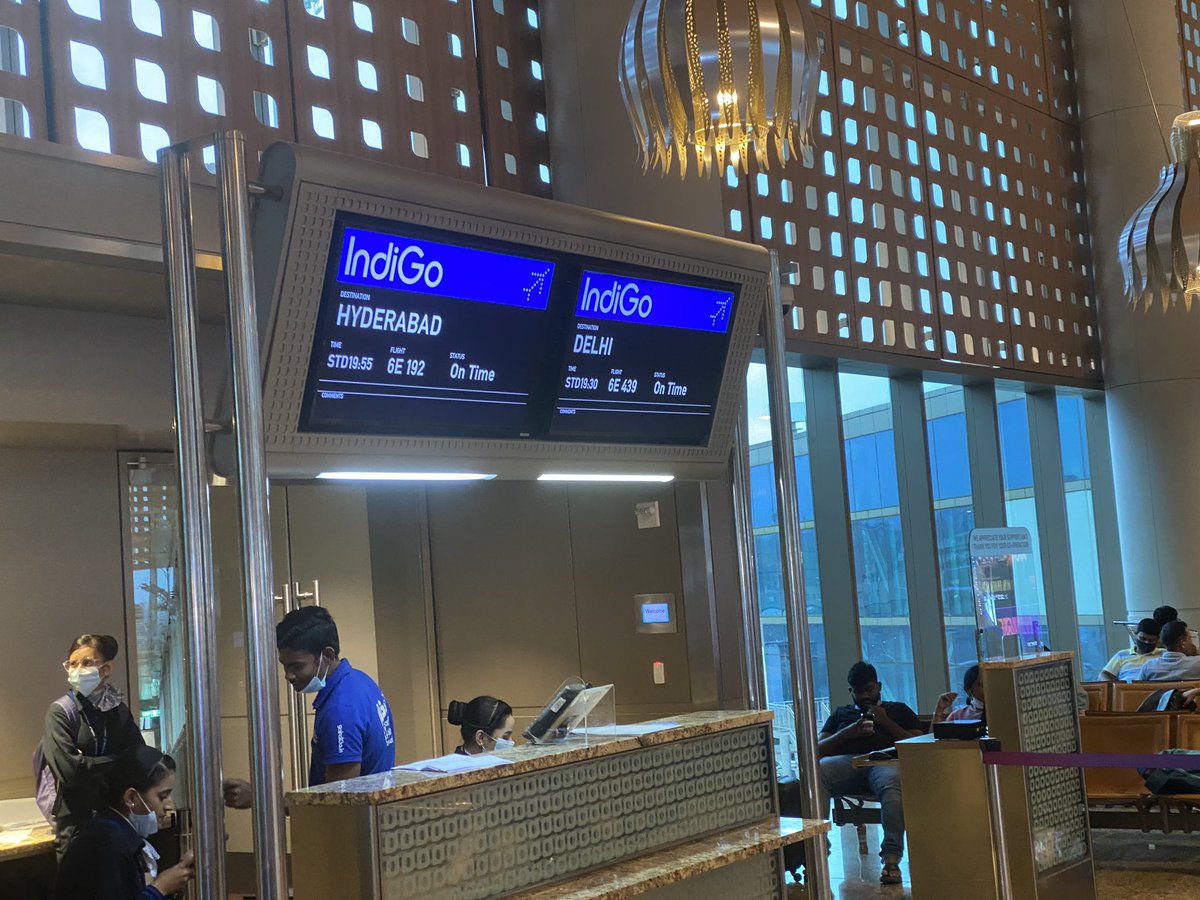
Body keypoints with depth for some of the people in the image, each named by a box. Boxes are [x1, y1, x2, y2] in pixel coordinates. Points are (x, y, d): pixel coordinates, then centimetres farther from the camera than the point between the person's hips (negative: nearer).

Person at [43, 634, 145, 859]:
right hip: (78, 819, -3)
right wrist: (116, 762, -6)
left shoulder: (118, 709, 6)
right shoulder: (61, 711, -5)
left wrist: (91, 765, -11)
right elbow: (68, 769, -16)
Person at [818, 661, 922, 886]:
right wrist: (848, 732, 6)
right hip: (846, 760, 1)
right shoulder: (841, 713, 36)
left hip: (885, 760, -1)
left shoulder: (898, 710, 32)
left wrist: (885, 722, 8)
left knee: (893, 782, -42)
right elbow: (818, 749, 23)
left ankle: (891, 859, -52)